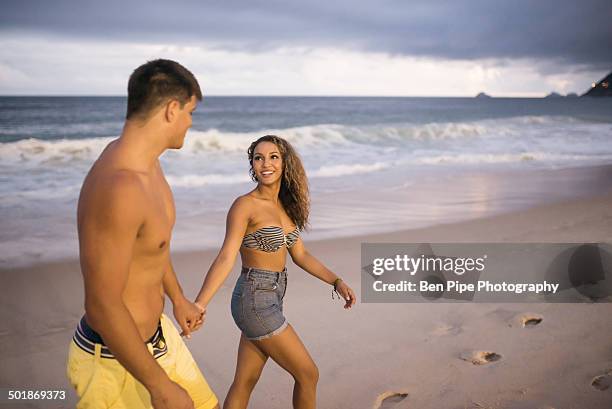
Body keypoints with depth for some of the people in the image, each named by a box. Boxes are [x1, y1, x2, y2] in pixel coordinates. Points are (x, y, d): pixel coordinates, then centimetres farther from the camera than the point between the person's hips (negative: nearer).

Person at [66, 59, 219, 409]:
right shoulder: (119, 187, -32)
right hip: (115, 358, -9)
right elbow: (103, 306, -29)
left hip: (156, 335, 9)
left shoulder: (147, 161, 0)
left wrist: (179, 299, 27)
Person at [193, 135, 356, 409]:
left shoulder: (286, 206, 10)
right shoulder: (245, 205, -13)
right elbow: (226, 258, -22)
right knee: (308, 374, 5)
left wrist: (337, 282, 13)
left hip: (271, 299, 7)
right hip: (255, 301, -7)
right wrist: (198, 304, -32)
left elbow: (300, 255, 16)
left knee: (245, 383, 14)